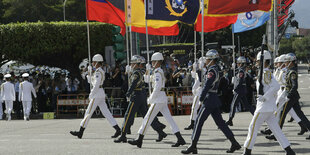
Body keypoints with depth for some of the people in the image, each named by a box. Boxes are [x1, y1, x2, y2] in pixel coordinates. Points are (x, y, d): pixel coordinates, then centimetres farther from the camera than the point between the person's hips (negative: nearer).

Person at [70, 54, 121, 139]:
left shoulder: (98, 71, -13)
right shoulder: (97, 71, 18)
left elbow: (96, 84, -20)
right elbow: (90, 81, 25)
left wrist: (91, 95, -16)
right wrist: (89, 72, 14)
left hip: (97, 94, -10)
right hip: (101, 94, 10)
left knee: (88, 113, -4)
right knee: (106, 113, 6)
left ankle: (80, 132, 1)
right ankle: (118, 129, 0)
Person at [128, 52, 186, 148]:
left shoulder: (157, 72, -14)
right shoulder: (159, 71, 16)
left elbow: (157, 88, -21)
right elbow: (147, 80, 27)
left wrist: (151, 99, -14)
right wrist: (147, 72, 12)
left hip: (158, 100, -10)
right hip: (163, 99, 10)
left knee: (147, 119, -3)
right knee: (169, 119, 7)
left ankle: (139, 140, 2)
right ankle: (180, 139, 4)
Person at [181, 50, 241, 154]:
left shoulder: (212, 71, -16)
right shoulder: (216, 69, 15)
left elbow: (206, 86, -19)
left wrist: (201, 99, -12)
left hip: (209, 100, -10)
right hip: (215, 100, 10)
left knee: (199, 121, -5)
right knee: (220, 122, 12)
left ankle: (193, 146, -1)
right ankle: (234, 143, 12)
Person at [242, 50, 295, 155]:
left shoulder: (266, 73, -15)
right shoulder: (266, 73, 14)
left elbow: (276, 86, -26)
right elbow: (273, 88, 24)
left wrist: (264, 97, -24)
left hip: (264, 106, -9)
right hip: (270, 107, 9)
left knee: (253, 127, 0)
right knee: (276, 129, 9)